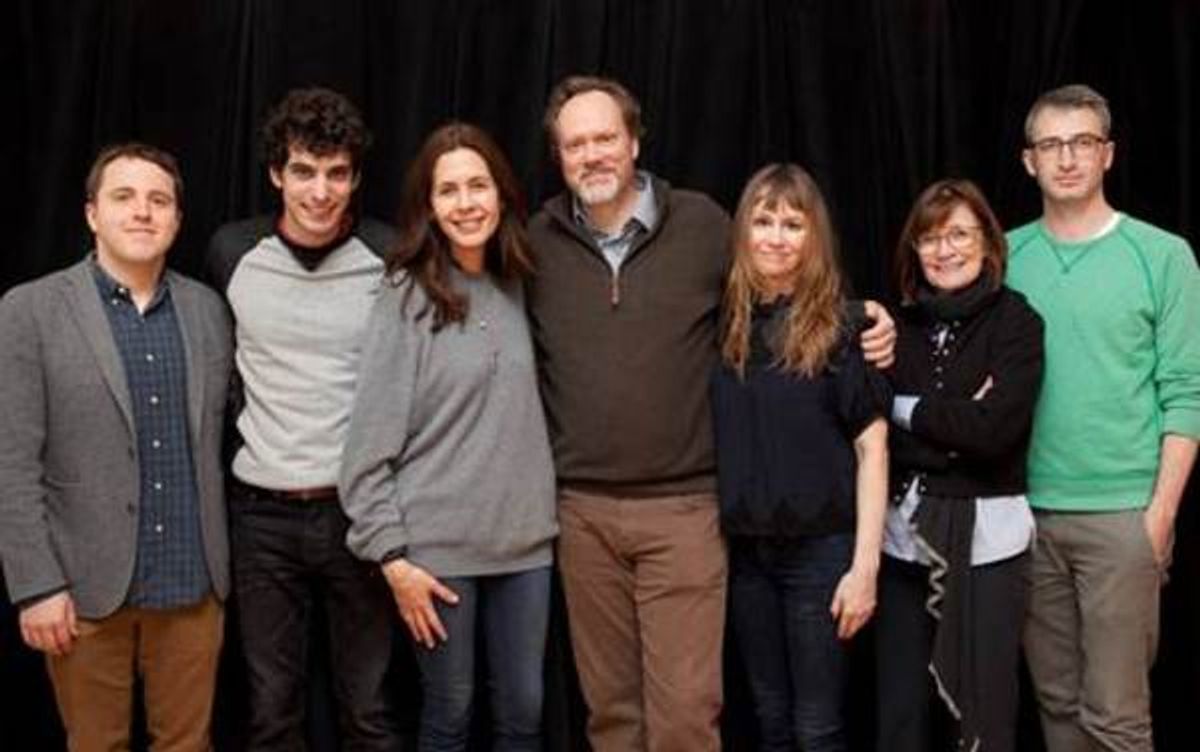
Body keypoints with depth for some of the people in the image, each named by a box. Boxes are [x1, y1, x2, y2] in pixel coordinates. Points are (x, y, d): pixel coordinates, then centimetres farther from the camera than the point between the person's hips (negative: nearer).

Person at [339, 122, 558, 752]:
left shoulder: (516, 289, 7)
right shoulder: (405, 300, -8)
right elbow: (371, 440, -10)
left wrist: (544, 515, 9)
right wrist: (391, 554, -12)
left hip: (523, 540, 4)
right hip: (437, 546, -4)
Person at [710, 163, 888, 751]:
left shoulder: (839, 327, -7)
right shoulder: (725, 323, 3)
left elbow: (872, 446, -8)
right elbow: (713, 437, 10)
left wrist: (865, 564, -12)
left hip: (820, 548, -3)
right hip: (745, 550, 4)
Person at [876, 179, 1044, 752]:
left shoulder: (1014, 321, -2)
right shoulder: (900, 325, 9)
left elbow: (995, 430, -15)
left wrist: (907, 409, -5)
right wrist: (955, 421, -13)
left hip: (984, 536, -4)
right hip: (903, 534, 4)